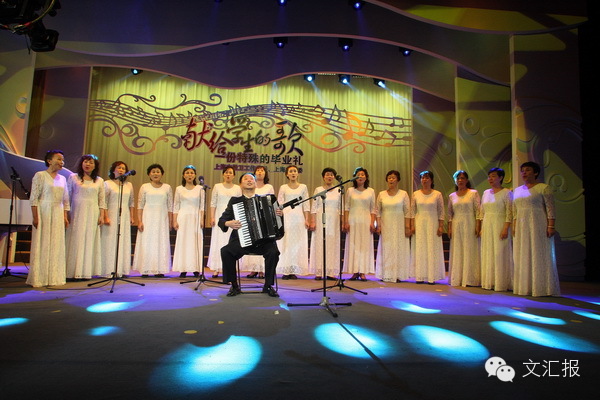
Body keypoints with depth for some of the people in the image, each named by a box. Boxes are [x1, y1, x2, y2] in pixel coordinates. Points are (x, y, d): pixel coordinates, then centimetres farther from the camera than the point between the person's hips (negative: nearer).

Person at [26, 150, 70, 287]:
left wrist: (65, 217, 7)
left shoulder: (62, 178, 14)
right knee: (41, 244, -2)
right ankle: (39, 278, 6)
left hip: (58, 214, 5)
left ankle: (54, 277, 10)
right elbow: (34, 197, -7)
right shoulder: (40, 175, -1)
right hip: (43, 213, -5)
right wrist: (35, 216, -14)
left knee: (56, 245, 4)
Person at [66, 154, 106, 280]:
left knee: (89, 241, 2)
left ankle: (85, 272, 8)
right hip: (76, 213, -1)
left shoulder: (99, 181, 10)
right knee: (75, 241, -1)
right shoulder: (73, 178, 7)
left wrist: (102, 216, 1)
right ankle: (72, 271, 5)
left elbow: (102, 200, 8)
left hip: (92, 214, 1)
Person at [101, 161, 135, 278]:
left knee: (124, 243, 3)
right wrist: (105, 217, -13)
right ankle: (109, 271, 0)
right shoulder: (107, 183, 2)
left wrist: (132, 217, 11)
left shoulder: (129, 185, 14)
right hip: (112, 216, -4)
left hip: (125, 217, 4)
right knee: (110, 242, -4)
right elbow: (104, 202, -4)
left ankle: (122, 270, 8)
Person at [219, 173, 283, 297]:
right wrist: (228, 223, -17)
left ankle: (268, 285, -6)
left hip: (263, 240, 0)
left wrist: (279, 214, -5)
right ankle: (234, 286, -6)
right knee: (225, 251, -26)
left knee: (273, 252, -28)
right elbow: (221, 220, 5)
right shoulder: (235, 201, 11)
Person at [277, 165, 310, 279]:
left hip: (299, 217, 1)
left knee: (298, 243, 0)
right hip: (286, 217, -1)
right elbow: (279, 204, 3)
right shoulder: (283, 188, 7)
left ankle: (294, 271, 6)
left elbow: (306, 205, 7)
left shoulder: (303, 187, 10)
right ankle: (286, 271, 2)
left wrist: (307, 219, -1)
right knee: (285, 243, -3)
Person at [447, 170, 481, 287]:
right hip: (456, 226, 3)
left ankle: (470, 279, 7)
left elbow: (478, 211, -4)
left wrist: (478, 226, -11)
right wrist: (449, 228, 4)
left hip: (470, 225, -3)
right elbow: (449, 213, 11)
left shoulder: (473, 193, 1)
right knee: (457, 252, 5)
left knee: (470, 250, 0)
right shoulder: (451, 196, 10)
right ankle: (457, 278, 11)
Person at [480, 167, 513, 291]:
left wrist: (505, 228, -17)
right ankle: (489, 282, 14)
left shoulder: (506, 193, -3)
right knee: (487, 254, 7)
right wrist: (481, 228, 9)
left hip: (499, 225, -6)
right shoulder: (486, 193, 14)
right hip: (487, 226, 6)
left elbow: (509, 212, -9)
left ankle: (501, 283, 4)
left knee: (500, 253, -4)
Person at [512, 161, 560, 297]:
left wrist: (551, 226, -15)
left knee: (539, 256, -2)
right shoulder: (518, 190, 15)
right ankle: (525, 287, 15)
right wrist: (514, 227, 10)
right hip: (522, 227, 6)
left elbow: (550, 208, -8)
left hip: (539, 226, -6)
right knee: (523, 257, 7)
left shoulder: (543, 188, -2)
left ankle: (541, 287, 6)